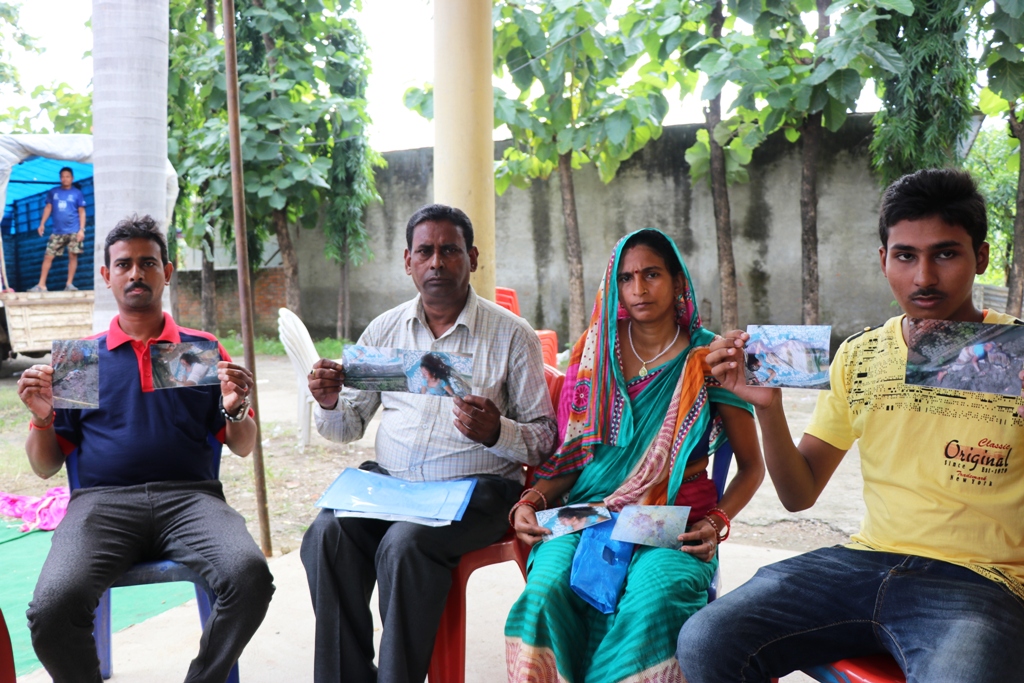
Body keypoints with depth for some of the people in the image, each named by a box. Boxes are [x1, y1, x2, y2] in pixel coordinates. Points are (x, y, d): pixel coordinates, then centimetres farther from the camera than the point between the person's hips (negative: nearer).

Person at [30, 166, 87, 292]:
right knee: (48, 256, -1)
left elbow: (82, 212, 1)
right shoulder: (53, 192, 10)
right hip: (57, 232, 3)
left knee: (73, 255, -4)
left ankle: (69, 284, 5)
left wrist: (82, 229, -7)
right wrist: (42, 224, 8)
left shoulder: (78, 193, 2)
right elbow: (48, 208, 16)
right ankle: (41, 285, 3)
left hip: (74, 231, -3)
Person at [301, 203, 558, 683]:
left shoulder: (512, 334, 0)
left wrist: (495, 432, -20)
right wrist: (329, 404, -8)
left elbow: (544, 437, 1)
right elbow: (347, 428, 15)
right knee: (327, 535, -24)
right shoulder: (384, 329, 12)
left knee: (405, 546, -31)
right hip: (388, 481, 4)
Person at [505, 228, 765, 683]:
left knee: (652, 602, -33)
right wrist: (532, 500, -4)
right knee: (546, 591, -28)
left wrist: (717, 522, -9)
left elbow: (751, 466, 8)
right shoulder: (595, 352, 12)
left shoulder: (708, 358, 4)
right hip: (589, 511, 2)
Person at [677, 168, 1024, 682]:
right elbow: (799, 495, 10)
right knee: (704, 642, -16)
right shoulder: (859, 356, 9)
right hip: (866, 559, 3)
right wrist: (768, 408, -8)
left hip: (977, 581, -3)